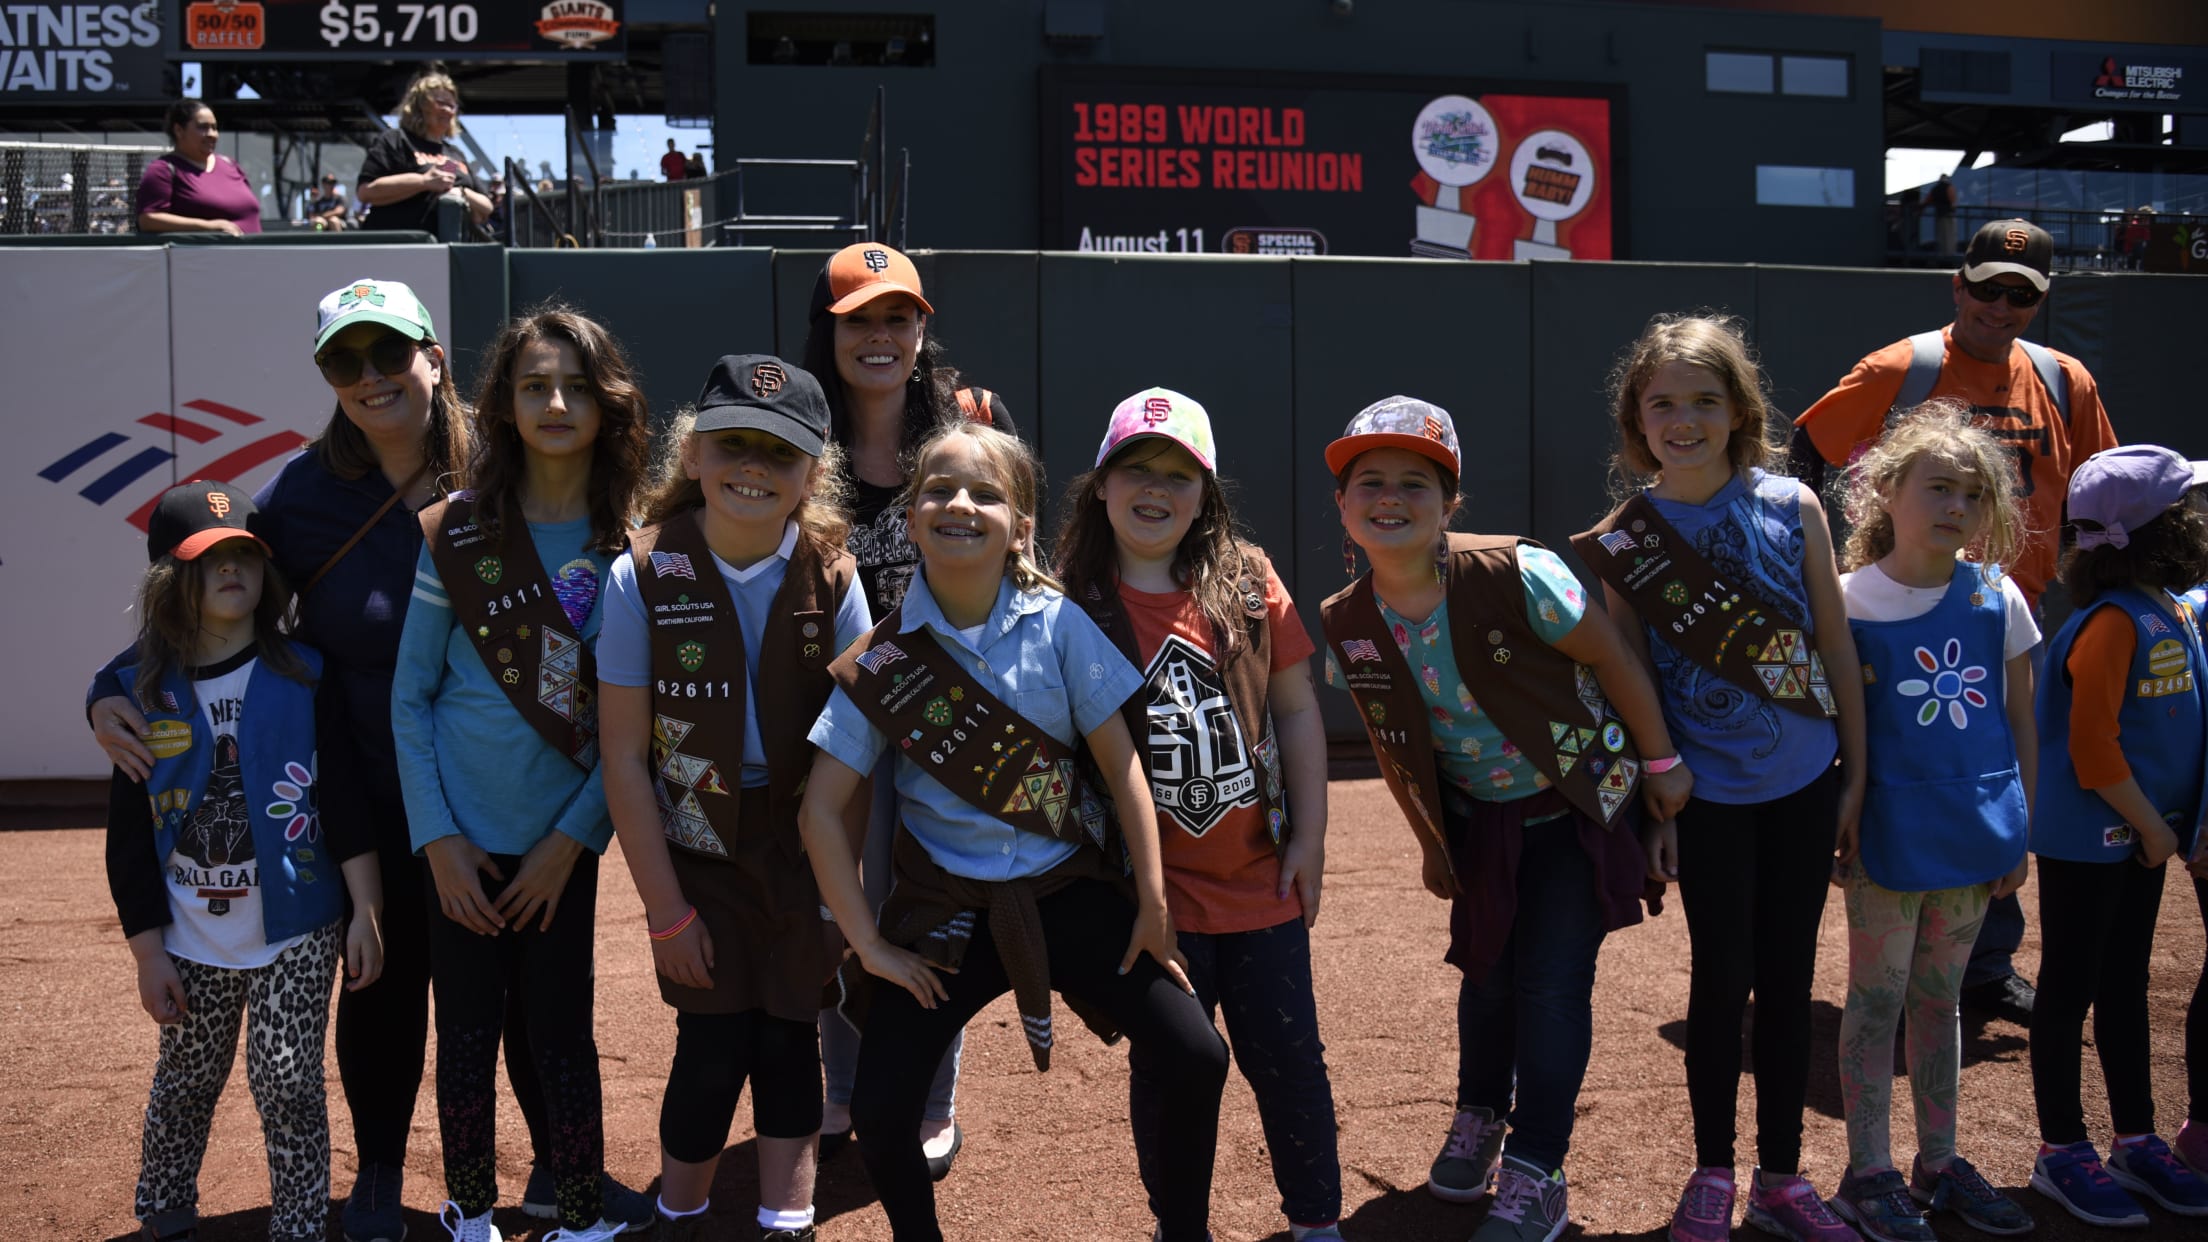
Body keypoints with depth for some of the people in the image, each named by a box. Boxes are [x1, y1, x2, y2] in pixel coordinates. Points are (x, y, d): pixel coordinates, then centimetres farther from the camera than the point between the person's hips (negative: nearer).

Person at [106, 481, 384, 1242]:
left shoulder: (306, 676, -4)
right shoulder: (142, 692, -1)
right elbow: (129, 835, 1)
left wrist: (365, 910, -8)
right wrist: (147, 953, 0)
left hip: (298, 931, -2)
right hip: (192, 942, 2)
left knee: (287, 1085, -3)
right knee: (185, 1084, 15)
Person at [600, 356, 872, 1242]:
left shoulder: (832, 580, -9)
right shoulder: (644, 577, -13)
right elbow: (625, 756, -10)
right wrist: (666, 909, -9)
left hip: (803, 855, 1)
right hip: (696, 858, -1)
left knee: (789, 1042, 8)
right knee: (715, 1050, 0)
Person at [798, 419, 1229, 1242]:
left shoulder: (1057, 624, -8)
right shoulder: (883, 661, -8)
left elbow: (1120, 761, -5)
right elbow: (822, 810, -6)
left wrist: (1153, 903, -5)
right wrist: (868, 944, -7)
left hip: (1070, 893, 0)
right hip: (945, 909, 0)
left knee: (1195, 1062, -10)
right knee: (880, 1111, -9)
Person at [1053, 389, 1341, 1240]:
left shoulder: (1249, 585, -1)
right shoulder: (1074, 605, -8)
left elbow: (1296, 710, 4)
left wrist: (1309, 836, 2)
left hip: (1261, 881, 2)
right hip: (1154, 891, -2)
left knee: (1287, 1058, 12)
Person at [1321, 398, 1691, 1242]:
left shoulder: (1519, 577, -27)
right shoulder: (1346, 626, -13)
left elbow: (1614, 662, -15)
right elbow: (1392, 745, 2)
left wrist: (1662, 764, -6)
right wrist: (1432, 843, 9)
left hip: (1577, 807, -4)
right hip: (1478, 823, 4)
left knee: (1552, 982, -5)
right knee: (1486, 970, 17)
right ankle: (1479, 1122, 45)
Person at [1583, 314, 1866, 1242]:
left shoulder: (1792, 507, -4)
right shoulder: (1624, 542, -6)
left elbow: (1836, 644, 1)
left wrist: (1857, 773, 1)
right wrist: (1652, 805, -3)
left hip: (1804, 786, 2)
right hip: (1708, 795, -1)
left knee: (1788, 981, 10)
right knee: (1723, 982, 6)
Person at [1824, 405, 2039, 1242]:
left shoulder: (1997, 597, 1)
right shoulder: (1847, 601, -10)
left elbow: (2022, 723, 7)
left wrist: (2020, 829, 6)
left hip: (1975, 833, 4)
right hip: (1889, 837, -4)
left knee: (1938, 997, 17)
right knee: (1876, 1000, 7)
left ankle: (1938, 1163, 30)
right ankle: (1869, 1175, 18)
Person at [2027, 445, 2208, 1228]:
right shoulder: (2114, 622, -21)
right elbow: (2091, 745, -23)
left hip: (2142, 832, 8)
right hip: (2086, 837, -8)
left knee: (2126, 985, 17)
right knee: (2072, 987, 4)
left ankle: (2137, 1142, 30)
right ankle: (2062, 1154, 16)